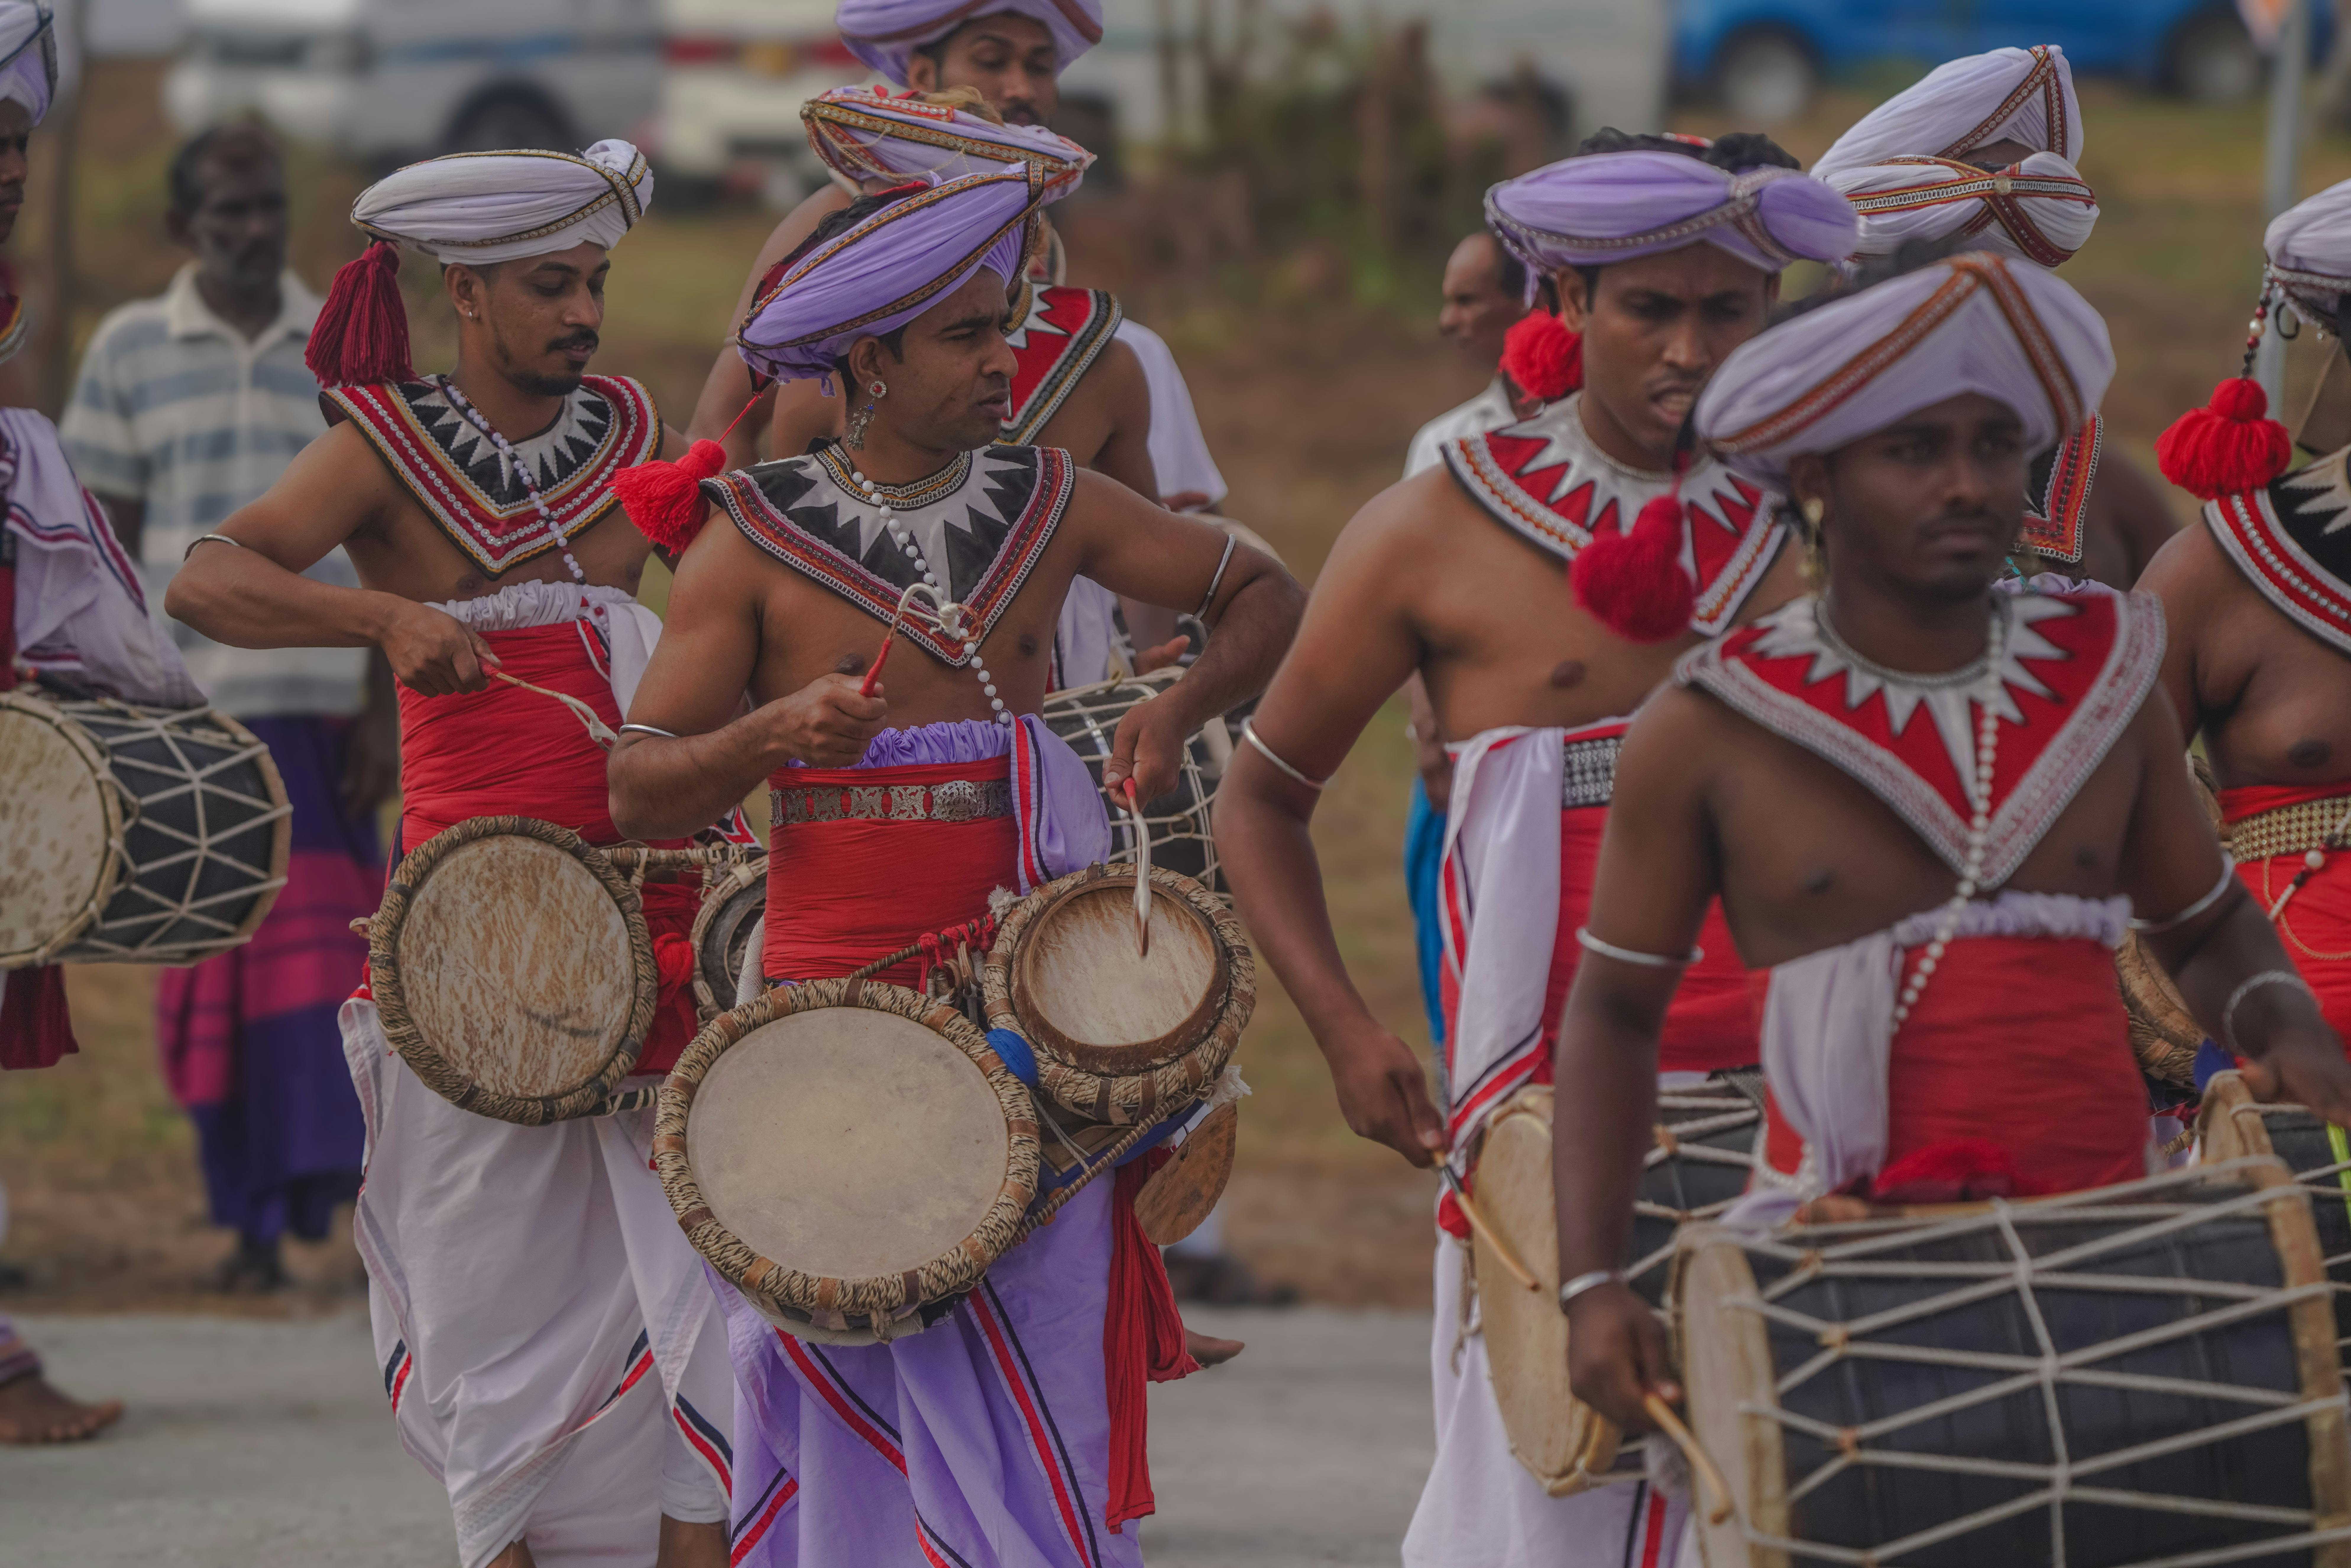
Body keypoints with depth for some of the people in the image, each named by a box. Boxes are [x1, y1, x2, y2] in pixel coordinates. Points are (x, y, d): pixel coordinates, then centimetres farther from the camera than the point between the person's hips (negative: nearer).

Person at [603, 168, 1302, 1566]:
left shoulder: (1051, 504, 6)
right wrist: (774, 735, -20)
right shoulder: (753, 542, -1)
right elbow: (641, 789, -3)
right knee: (837, 1376, 3)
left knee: (1030, 1362, -3)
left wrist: (1179, 711, -2)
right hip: (833, 988, -1)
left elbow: (1265, 597, 16)